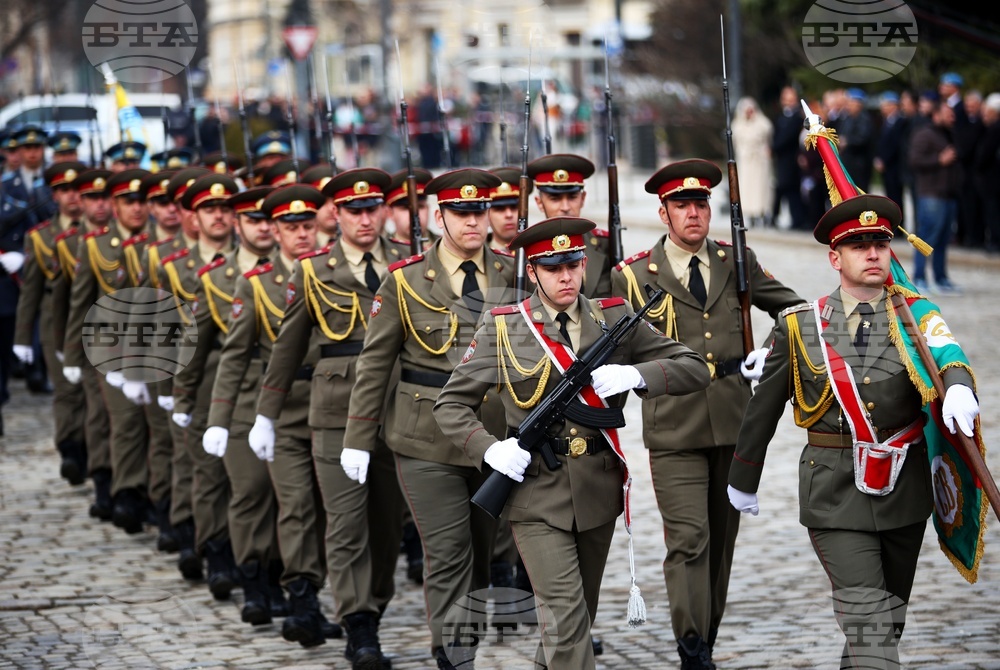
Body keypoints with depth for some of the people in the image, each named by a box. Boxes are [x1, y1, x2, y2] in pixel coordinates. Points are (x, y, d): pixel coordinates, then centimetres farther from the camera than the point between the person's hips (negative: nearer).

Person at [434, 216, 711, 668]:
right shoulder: (502, 329, -1)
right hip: (537, 494, -3)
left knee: (583, 614, 16)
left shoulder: (615, 319, 4)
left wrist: (636, 374, -18)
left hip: (599, 491, 3)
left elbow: (694, 370, 1)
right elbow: (451, 404, 3)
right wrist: (489, 448, -16)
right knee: (566, 617, -13)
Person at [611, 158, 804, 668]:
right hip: (674, 429, -4)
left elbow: (792, 306, 19)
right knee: (688, 540, -12)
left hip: (733, 421, 4)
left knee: (722, 538, 11)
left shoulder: (737, 263, 9)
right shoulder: (635, 276, 0)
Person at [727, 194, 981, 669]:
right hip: (836, 494, -3)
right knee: (869, 622, -14)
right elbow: (764, 408, 10)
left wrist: (958, 387, -43)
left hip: (904, 491, 3)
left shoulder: (915, 315, 2)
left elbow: (945, 356, -19)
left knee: (890, 618, 16)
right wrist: (742, 480, 19)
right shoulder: (799, 326, 0)